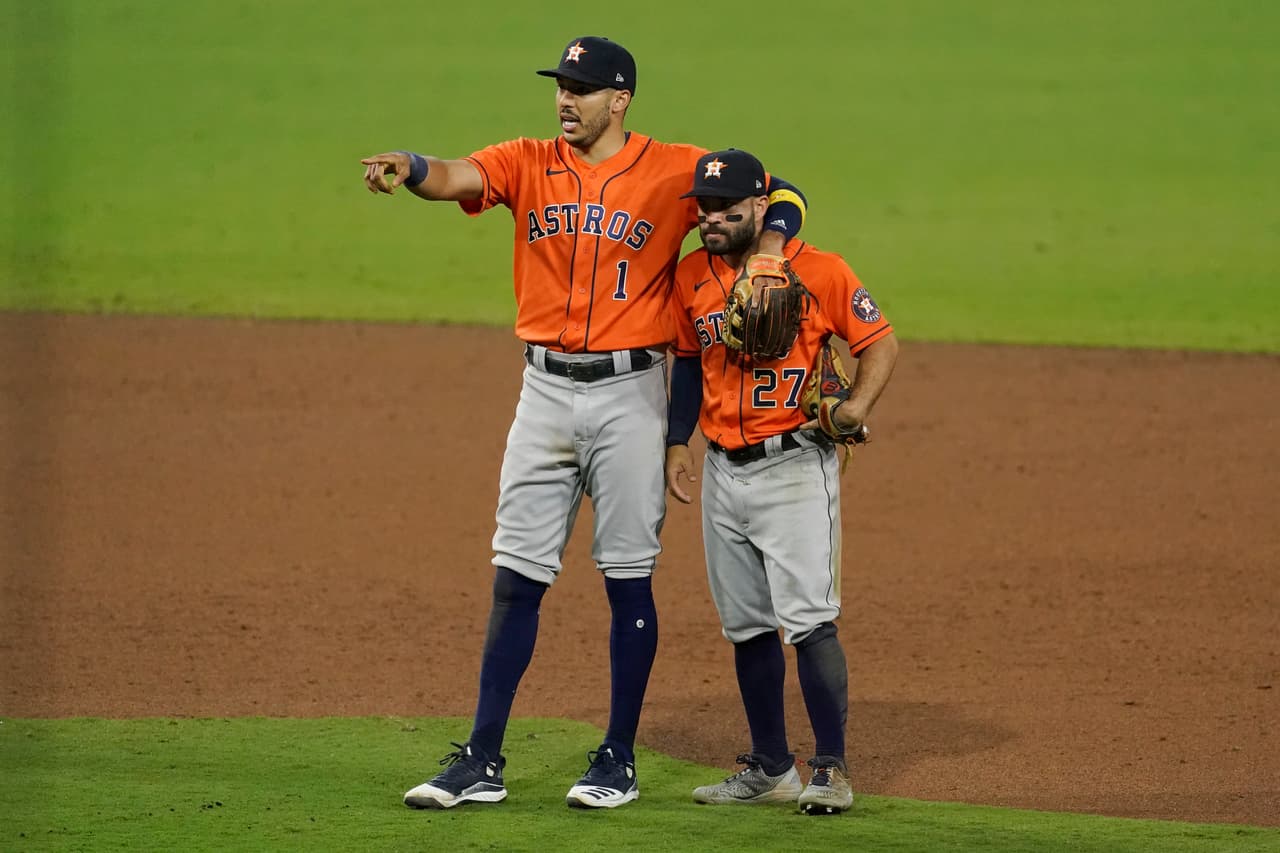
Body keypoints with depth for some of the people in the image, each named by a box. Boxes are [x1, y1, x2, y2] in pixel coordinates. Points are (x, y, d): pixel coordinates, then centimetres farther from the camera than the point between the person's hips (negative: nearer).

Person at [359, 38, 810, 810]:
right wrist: (409, 168, -36)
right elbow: (458, 178, -13)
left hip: (629, 391, -3)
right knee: (516, 579, 3)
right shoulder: (529, 164, 5)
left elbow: (781, 196, -1)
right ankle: (482, 763, 6)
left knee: (629, 580, 4)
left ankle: (620, 761, 14)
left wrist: (766, 258, -21)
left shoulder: (675, 170, -2)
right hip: (546, 390, 3)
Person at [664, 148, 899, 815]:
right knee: (746, 624, 10)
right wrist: (677, 442, 12)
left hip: (795, 466, -6)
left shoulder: (817, 272, -8)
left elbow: (880, 340, -4)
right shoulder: (692, 277, 7)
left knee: (808, 620, -13)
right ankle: (770, 768, 18)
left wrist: (856, 406, -19)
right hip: (723, 470, 6)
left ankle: (831, 770, -9)